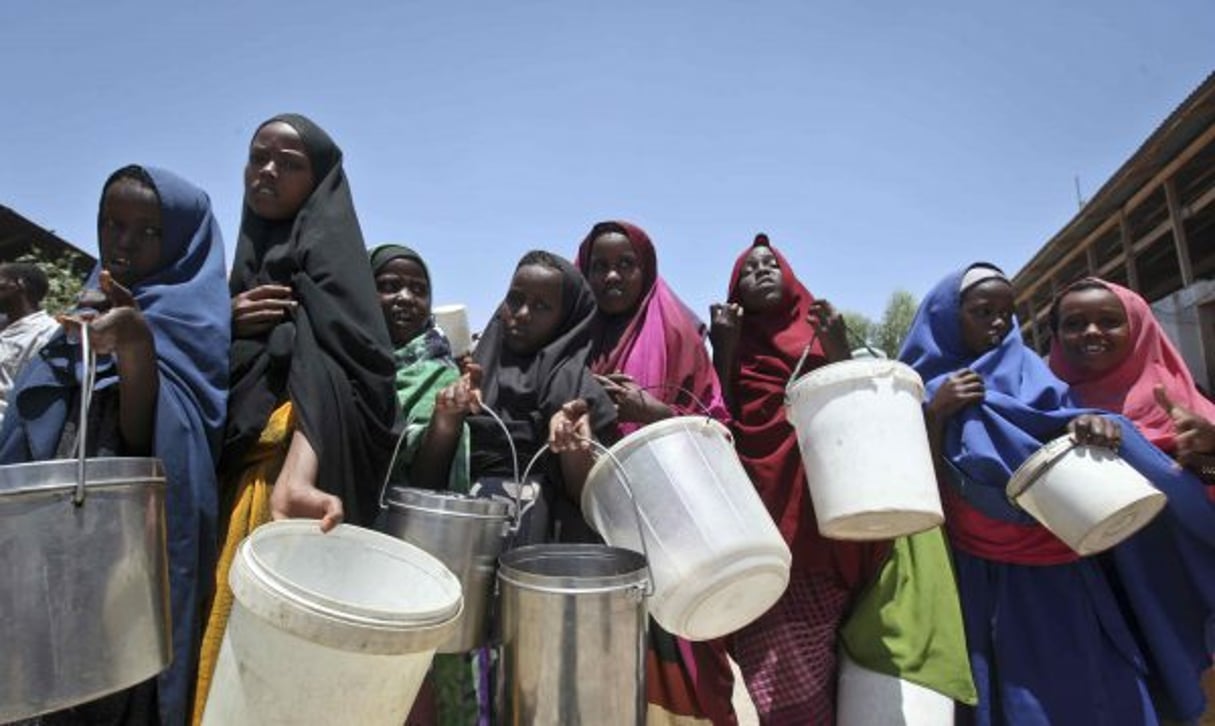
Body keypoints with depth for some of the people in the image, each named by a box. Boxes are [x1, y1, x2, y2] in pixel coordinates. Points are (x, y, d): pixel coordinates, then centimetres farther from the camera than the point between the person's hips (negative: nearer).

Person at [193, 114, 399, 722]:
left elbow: (332, 363, -23)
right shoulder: (246, 255, 19)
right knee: (239, 624, 12)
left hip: (288, 468, -7)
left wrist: (296, 478, -40)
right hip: (233, 467, 7)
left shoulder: (325, 247, -4)